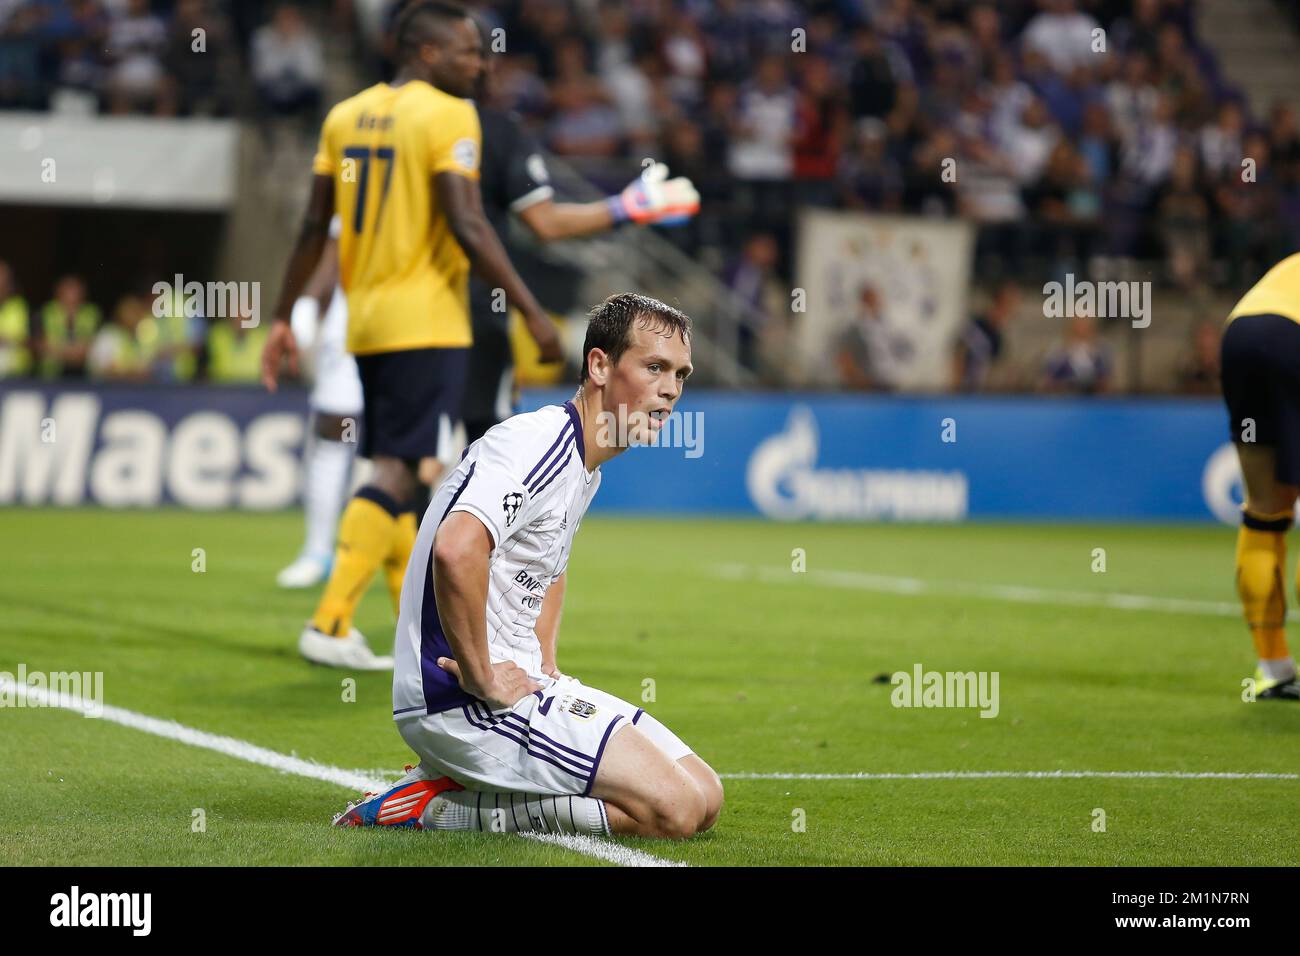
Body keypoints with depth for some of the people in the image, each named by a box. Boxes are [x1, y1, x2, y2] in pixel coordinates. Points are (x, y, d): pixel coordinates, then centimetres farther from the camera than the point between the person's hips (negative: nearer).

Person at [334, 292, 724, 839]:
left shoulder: (586, 466, 16)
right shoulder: (539, 443, -17)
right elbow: (456, 550, -35)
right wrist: (481, 676, -24)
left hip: (525, 686, 10)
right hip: (457, 701, -10)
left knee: (704, 799, 6)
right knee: (673, 808, -19)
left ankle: (460, 787, 9)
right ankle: (435, 807, -9)